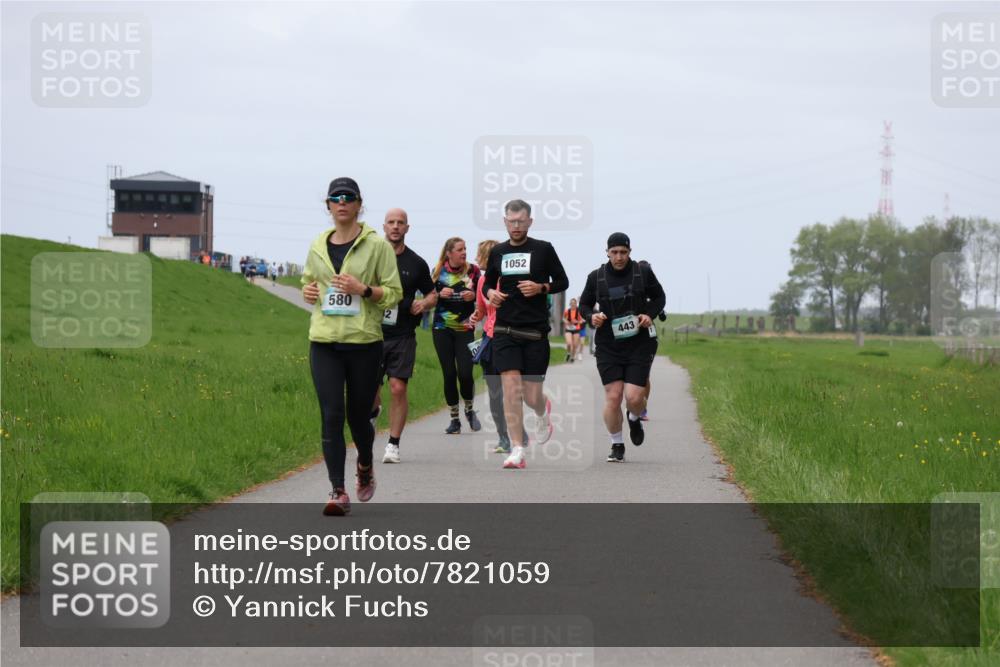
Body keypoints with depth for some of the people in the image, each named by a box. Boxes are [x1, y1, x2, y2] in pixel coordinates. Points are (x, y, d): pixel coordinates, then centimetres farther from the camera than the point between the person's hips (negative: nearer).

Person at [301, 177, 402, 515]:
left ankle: (365, 465, 38)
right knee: (331, 416, -7)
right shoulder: (318, 247, 9)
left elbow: (395, 293, -2)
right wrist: (307, 291, 3)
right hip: (324, 342, 2)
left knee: (358, 416, 6)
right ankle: (338, 491, -6)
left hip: (364, 342, -2)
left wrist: (363, 289, -18)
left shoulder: (377, 245, -2)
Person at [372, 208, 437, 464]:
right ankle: (374, 412, 36)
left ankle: (393, 444, 2)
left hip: (403, 335, 0)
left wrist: (424, 303, -4)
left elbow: (432, 294, 18)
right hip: (372, 334, 0)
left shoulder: (416, 263, 7)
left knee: (398, 389, -8)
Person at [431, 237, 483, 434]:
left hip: (465, 329, -1)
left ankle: (469, 410, 16)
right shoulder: (438, 272, 1)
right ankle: (454, 420, 11)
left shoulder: (473, 270, -1)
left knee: (465, 373, -11)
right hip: (442, 329, 1)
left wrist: (474, 296, -14)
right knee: (449, 374, 0)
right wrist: (440, 294, -13)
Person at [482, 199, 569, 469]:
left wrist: (541, 288, -13)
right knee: (511, 388, -12)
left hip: (536, 331, -2)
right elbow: (488, 283, 20)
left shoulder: (543, 249, 0)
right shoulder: (497, 252, 9)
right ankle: (517, 450, -8)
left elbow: (562, 282, 6)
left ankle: (543, 411, 39)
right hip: (505, 330, 2)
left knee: (532, 396, 1)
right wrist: (490, 293, -3)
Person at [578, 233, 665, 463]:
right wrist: (591, 317, -10)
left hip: (639, 343, -1)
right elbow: (584, 304, 12)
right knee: (612, 396, -5)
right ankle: (617, 446, 12)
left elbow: (659, 297, 12)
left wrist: (650, 314, -7)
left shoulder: (643, 271, 0)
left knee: (634, 397, -9)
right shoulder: (596, 277, 1)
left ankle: (634, 419, 29)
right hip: (608, 346, 1)